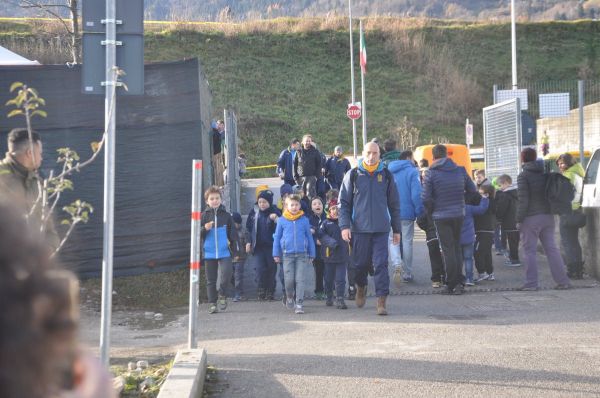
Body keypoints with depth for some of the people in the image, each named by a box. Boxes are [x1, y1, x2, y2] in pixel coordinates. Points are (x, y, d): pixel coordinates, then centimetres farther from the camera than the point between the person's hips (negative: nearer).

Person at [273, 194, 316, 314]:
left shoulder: (304, 220, 3)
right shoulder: (282, 220, 3)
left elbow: (309, 237, 10)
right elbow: (277, 237, 10)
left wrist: (311, 254, 11)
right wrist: (276, 254, 7)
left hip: (302, 255, 0)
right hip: (287, 255, 0)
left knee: (300, 280, -3)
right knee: (289, 280, 1)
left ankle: (299, 304, 1)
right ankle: (289, 298, 27)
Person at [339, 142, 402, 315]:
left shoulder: (386, 175, 6)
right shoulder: (353, 175, 2)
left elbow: (394, 204, 11)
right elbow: (343, 202, 3)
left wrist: (397, 229, 11)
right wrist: (344, 226, -8)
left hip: (381, 229, 0)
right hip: (359, 228, 0)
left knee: (381, 264, -7)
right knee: (361, 263, 11)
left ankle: (381, 301, -5)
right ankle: (361, 288, 39)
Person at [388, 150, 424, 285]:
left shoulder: (388, 171, 7)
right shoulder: (412, 172, -9)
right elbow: (416, 195, -16)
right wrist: (419, 212, -7)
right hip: (407, 213, -3)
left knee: (393, 240, 8)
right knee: (407, 241, 8)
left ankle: (397, 265, -18)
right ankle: (407, 273, 14)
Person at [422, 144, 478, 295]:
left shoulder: (431, 173, -7)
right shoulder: (460, 170, 4)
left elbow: (425, 198, -12)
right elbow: (472, 191, 8)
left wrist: (431, 211, 5)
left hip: (441, 216, -3)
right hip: (459, 215, 4)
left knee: (448, 250, 1)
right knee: (457, 247, 15)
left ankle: (451, 285, 3)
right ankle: (459, 282, 14)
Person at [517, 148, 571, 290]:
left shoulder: (523, 176, -8)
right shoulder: (545, 173, 10)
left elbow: (523, 200, -14)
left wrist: (519, 219, -10)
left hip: (531, 218, -6)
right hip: (547, 216, 6)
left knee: (530, 250, -1)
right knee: (551, 248, 8)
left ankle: (531, 283, -4)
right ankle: (562, 280, 6)